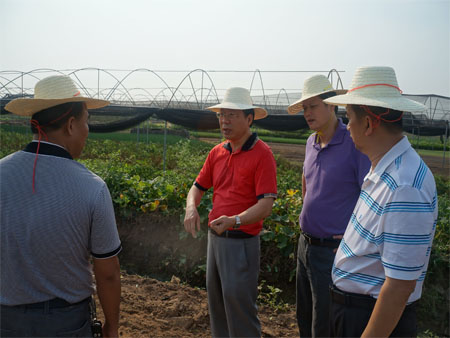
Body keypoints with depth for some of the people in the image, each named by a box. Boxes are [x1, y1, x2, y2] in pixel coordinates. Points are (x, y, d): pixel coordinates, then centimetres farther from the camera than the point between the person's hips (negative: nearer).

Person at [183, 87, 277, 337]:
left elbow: (266, 205, -18)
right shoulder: (217, 152, 7)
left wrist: (234, 220, -33)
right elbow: (198, 187, 14)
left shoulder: (262, 154, -13)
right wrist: (191, 208, -8)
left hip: (241, 242, -7)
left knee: (239, 306, 1)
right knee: (217, 304, 19)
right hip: (215, 238, 7)